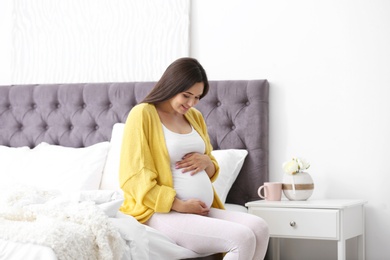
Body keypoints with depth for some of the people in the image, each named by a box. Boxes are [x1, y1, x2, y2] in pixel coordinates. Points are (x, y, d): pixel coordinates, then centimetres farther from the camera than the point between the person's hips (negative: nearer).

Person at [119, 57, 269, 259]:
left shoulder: (195, 117, 16)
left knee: (259, 227, -16)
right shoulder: (142, 114, -6)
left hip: (203, 210, 7)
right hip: (163, 213, -7)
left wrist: (206, 162, -2)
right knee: (242, 238, -24)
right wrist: (180, 205, -18)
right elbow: (136, 179, -12)